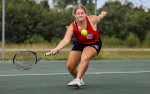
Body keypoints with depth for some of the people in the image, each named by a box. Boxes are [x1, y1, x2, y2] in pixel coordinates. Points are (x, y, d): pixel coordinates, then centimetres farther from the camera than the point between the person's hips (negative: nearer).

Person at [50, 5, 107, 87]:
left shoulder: (92, 20, -27)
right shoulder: (72, 27, -27)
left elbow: (100, 16, -2)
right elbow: (66, 40, -40)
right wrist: (56, 49, -58)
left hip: (93, 44, -3)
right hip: (79, 44, 3)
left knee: (85, 57, -36)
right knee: (70, 67, 3)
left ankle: (78, 79, -25)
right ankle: (79, 81, 34)